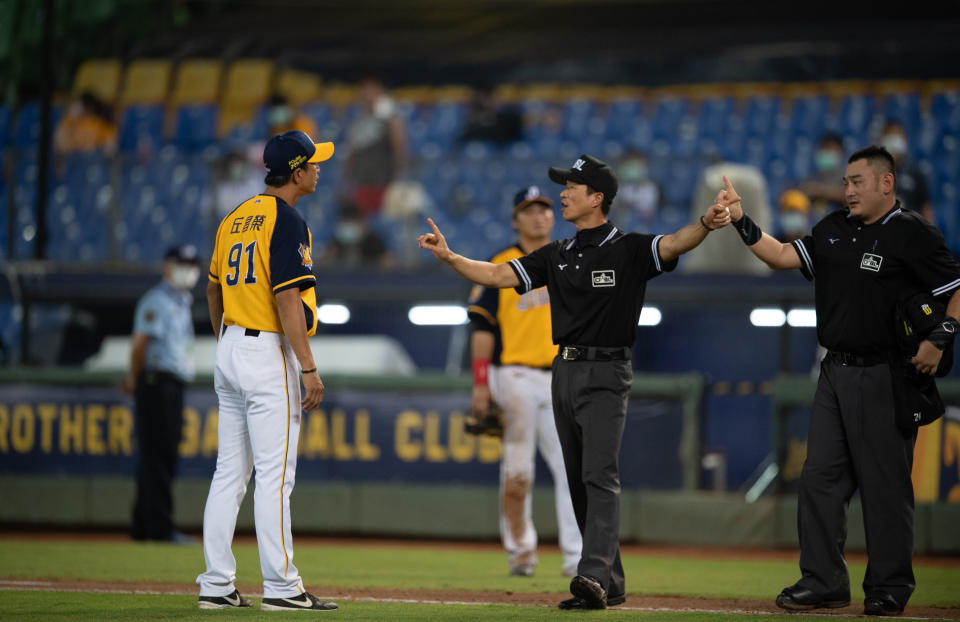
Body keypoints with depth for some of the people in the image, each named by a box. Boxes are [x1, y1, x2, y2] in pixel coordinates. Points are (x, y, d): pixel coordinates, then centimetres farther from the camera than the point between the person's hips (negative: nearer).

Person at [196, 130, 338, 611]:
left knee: (229, 473, 9)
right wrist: (309, 369, -19)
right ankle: (280, 587, -8)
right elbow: (288, 301, -19)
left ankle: (216, 585, 9)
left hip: (230, 353, 9)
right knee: (274, 475, -7)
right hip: (269, 354, -9)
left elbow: (213, 290, 20)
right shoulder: (287, 222, -13)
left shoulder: (235, 218, 13)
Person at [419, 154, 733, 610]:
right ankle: (611, 584, 15)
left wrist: (705, 224, -43)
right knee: (579, 482, 8)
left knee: (599, 476, -16)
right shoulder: (557, 256, 14)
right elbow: (497, 276, 11)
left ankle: (592, 576, -25)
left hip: (605, 374, -7)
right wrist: (448, 256, -1)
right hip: (565, 373, 7)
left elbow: (673, 245, -23)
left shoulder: (628, 250, -5)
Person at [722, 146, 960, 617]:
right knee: (820, 476, 6)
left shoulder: (913, 235, -7)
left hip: (883, 378, -7)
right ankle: (823, 582, 12)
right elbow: (782, 257, 10)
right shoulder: (834, 229, 13)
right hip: (835, 372, 7)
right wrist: (741, 222, -1)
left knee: (885, 484, -2)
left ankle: (890, 587, 7)